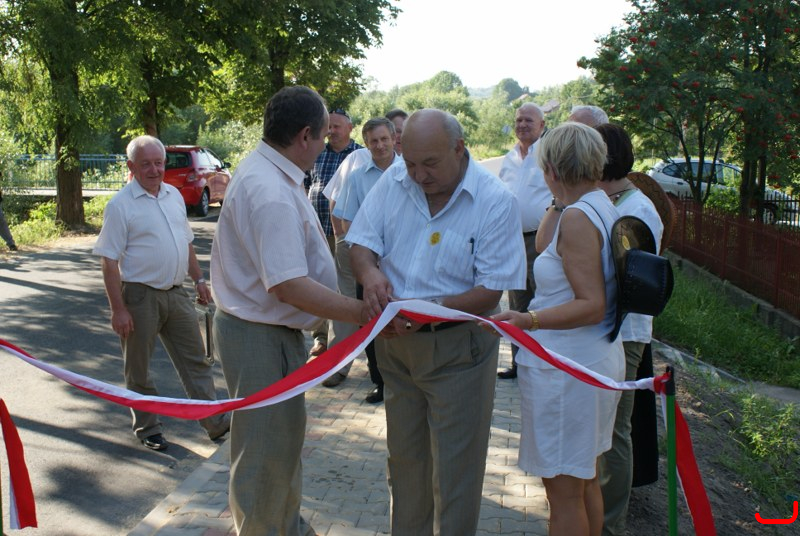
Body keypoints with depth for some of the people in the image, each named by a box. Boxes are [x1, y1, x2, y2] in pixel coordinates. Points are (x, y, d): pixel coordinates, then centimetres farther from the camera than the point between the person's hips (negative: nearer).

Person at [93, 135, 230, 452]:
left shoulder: (174, 195, 9)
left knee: (195, 360, 9)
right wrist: (118, 308, -17)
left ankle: (215, 422, 17)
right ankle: (147, 428, 25)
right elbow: (109, 261, -14)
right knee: (139, 369, 9)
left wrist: (198, 278, 15)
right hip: (140, 297, -6)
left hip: (176, 293, 6)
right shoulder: (121, 205, -12)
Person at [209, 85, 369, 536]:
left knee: (285, 436, 26)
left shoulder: (268, 172, 7)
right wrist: (364, 314, -26)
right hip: (262, 339, -11)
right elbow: (290, 285, -31)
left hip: (273, 330, 11)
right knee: (267, 451, 6)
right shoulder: (271, 193, -27)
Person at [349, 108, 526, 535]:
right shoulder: (393, 183, -3)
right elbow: (361, 243, -1)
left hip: (458, 345, -4)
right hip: (395, 339, 5)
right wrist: (369, 272, -25)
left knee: (455, 463, 6)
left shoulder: (495, 201, -16)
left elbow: (491, 291, -17)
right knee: (404, 453, 20)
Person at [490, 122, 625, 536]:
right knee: (585, 481, 22)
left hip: (566, 369, -10)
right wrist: (553, 213, 27)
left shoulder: (577, 217, -19)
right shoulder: (605, 209, 9)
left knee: (564, 490, 3)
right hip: (598, 359, 10)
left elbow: (592, 306, -25)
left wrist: (527, 321, -34)